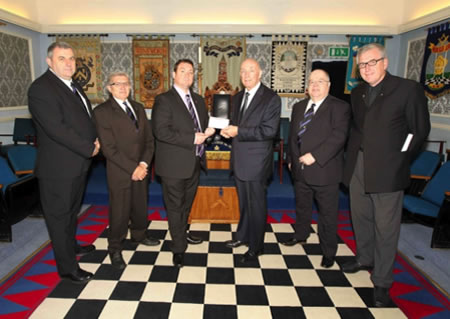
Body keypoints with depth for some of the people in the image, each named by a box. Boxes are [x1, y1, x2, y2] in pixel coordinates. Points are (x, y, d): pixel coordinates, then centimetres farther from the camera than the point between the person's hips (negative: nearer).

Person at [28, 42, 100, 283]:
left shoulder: (74, 87, 12)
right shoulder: (40, 88, -16)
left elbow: (88, 117, 18)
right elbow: (57, 129, -24)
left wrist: (95, 140, -2)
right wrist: (89, 148, -18)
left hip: (79, 163, 9)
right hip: (58, 167, -9)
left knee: (72, 210, 24)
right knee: (59, 216, 5)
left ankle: (71, 245, 45)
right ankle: (67, 267, 18)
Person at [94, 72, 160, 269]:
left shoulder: (138, 108, 10)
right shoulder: (102, 112, -8)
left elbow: (149, 139, 7)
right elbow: (108, 148, -15)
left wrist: (144, 164, -7)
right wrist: (132, 168, -16)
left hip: (141, 170, 6)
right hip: (119, 172, -5)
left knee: (140, 206, 18)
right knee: (119, 212, 4)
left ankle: (138, 235, 42)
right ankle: (115, 249, 23)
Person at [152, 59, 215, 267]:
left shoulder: (198, 100, 13)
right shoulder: (163, 100, -10)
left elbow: (203, 124, 23)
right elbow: (161, 131, -21)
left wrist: (207, 131, -3)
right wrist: (192, 138, -23)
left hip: (195, 162, 7)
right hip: (175, 164, -7)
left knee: (187, 204, 22)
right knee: (175, 206, 5)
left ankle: (182, 233, 44)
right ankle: (179, 249, 18)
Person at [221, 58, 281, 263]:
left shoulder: (271, 98, -11)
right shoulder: (237, 98, 13)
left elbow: (269, 130, -20)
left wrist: (239, 131, -22)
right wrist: (228, 130, -3)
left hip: (256, 161, -7)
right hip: (239, 160, 7)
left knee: (256, 205, 4)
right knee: (243, 202, 21)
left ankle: (256, 247, 21)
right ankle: (243, 236, 39)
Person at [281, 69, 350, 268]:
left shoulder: (339, 107, -8)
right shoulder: (298, 107, 13)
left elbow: (338, 136, -19)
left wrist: (315, 156, -25)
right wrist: (291, 159, 14)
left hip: (324, 171, -6)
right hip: (300, 169, 6)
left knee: (328, 213, 5)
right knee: (301, 206, 22)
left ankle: (329, 252, 22)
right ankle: (301, 235, 45)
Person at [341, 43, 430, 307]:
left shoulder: (408, 89, -6)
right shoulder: (357, 93, 11)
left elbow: (420, 130, -3)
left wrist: (402, 158, -5)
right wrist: (354, 154, 6)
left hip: (387, 170, -5)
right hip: (358, 168, 6)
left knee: (386, 228, 2)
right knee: (361, 219, 18)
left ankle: (382, 281, 17)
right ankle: (365, 259, 41)